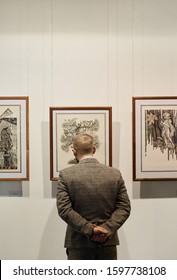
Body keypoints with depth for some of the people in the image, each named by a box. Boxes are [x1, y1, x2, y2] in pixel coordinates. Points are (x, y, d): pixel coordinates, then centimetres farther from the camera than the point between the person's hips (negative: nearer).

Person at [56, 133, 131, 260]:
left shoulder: (66, 174, -7)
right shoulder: (115, 173, -1)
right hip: (108, 242, 2)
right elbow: (124, 207, -5)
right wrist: (107, 229, -11)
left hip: (79, 243, -1)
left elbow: (64, 209, -14)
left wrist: (89, 229, -14)